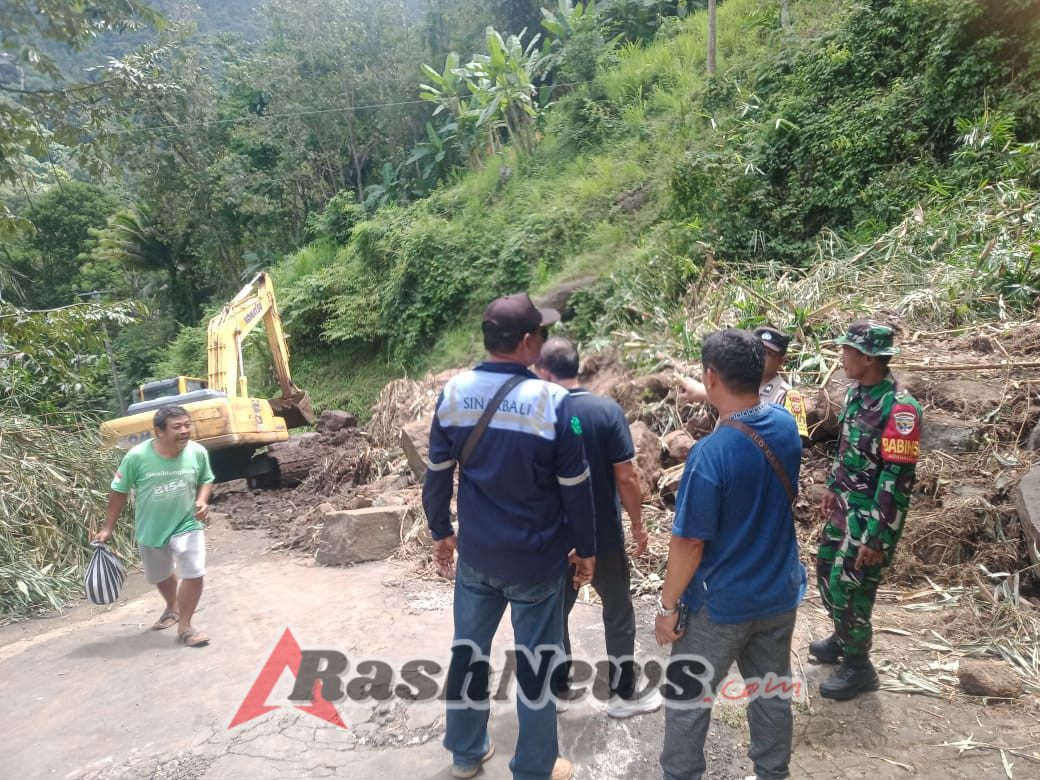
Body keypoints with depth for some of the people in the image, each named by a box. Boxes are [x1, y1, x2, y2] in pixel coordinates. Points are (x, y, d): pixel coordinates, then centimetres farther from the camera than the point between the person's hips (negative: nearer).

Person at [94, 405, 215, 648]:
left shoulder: (198, 452, -18)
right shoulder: (137, 456, -22)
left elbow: (206, 480, 2)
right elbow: (119, 491, -8)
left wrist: (202, 501, -17)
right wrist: (108, 528, -4)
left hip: (186, 524, -1)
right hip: (150, 529, 1)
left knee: (194, 573, -15)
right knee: (160, 576, 23)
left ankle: (185, 626, 6)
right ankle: (172, 608, 54)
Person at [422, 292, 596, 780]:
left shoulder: (454, 393, -7)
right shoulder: (552, 401, -19)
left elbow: (437, 474, 1)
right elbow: (575, 488, -12)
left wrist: (441, 532, 15)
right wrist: (586, 549, 2)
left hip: (475, 553, 4)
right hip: (536, 560, -4)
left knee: (468, 649, 21)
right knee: (535, 664, 13)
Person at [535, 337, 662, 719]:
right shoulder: (608, 411, -14)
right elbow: (626, 477, -14)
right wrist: (638, 524, 1)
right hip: (604, 534, -1)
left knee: (554, 611, 20)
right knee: (618, 613, 15)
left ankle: (556, 687, 33)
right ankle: (623, 694, 26)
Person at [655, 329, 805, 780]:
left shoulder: (711, 453, -28)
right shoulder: (787, 426, -7)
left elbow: (689, 543, -23)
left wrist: (668, 605, -9)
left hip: (721, 604, -6)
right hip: (780, 594, 7)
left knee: (686, 699, 15)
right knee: (773, 691, 23)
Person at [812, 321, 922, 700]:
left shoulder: (899, 408, -26)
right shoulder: (856, 392, 2)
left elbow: (896, 479, -25)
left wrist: (876, 537, -22)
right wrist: (833, 488, 22)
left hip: (871, 514, -8)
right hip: (845, 505, 8)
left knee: (848, 586, 2)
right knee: (826, 570, 19)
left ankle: (858, 666, 23)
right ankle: (843, 638, 42)